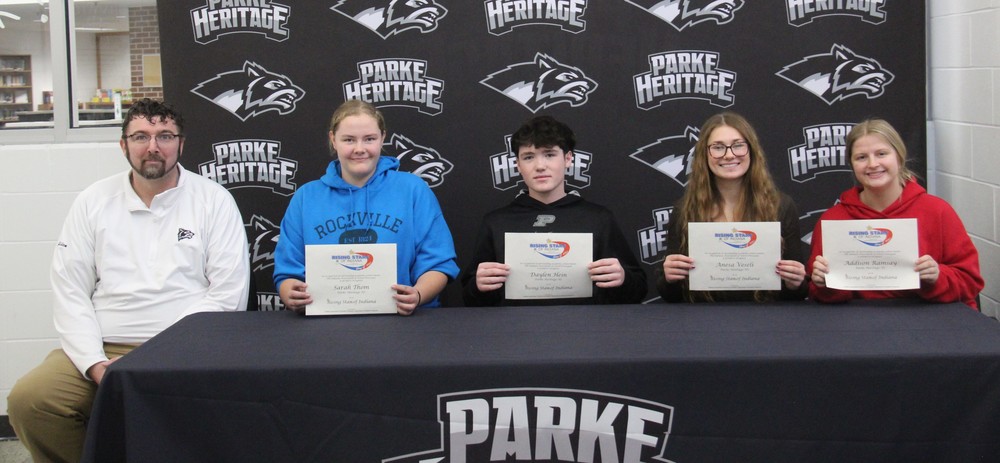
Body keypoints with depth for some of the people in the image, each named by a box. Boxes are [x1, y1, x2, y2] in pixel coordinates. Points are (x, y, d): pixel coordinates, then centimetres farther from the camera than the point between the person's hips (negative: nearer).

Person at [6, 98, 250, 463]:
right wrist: (95, 364, -8)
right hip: (102, 350, 3)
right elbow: (69, 292, 8)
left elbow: (228, 293, -2)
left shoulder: (214, 200, 5)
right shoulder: (93, 201, 13)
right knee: (27, 399, -22)